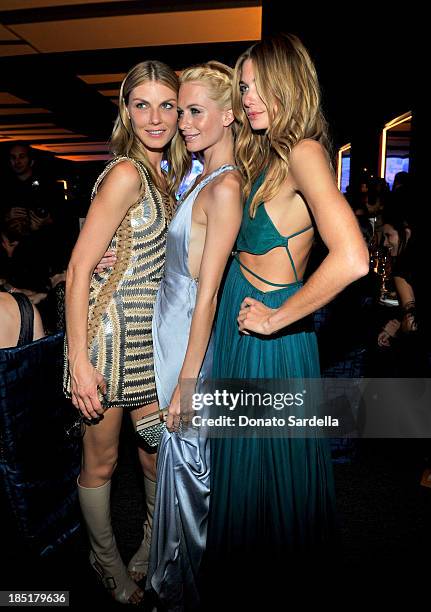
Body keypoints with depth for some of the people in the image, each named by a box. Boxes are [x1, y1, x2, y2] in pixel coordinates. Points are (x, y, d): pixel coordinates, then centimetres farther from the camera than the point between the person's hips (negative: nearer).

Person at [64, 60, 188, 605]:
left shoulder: (166, 174, 11)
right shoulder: (126, 173, -15)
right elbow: (78, 270, -18)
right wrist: (80, 360, -20)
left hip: (150, 335, 8)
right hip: (107, 332, -7)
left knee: (159, 454, 18)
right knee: (101, 462, 13)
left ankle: (156, 544, 45)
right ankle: (107, 559, 40)